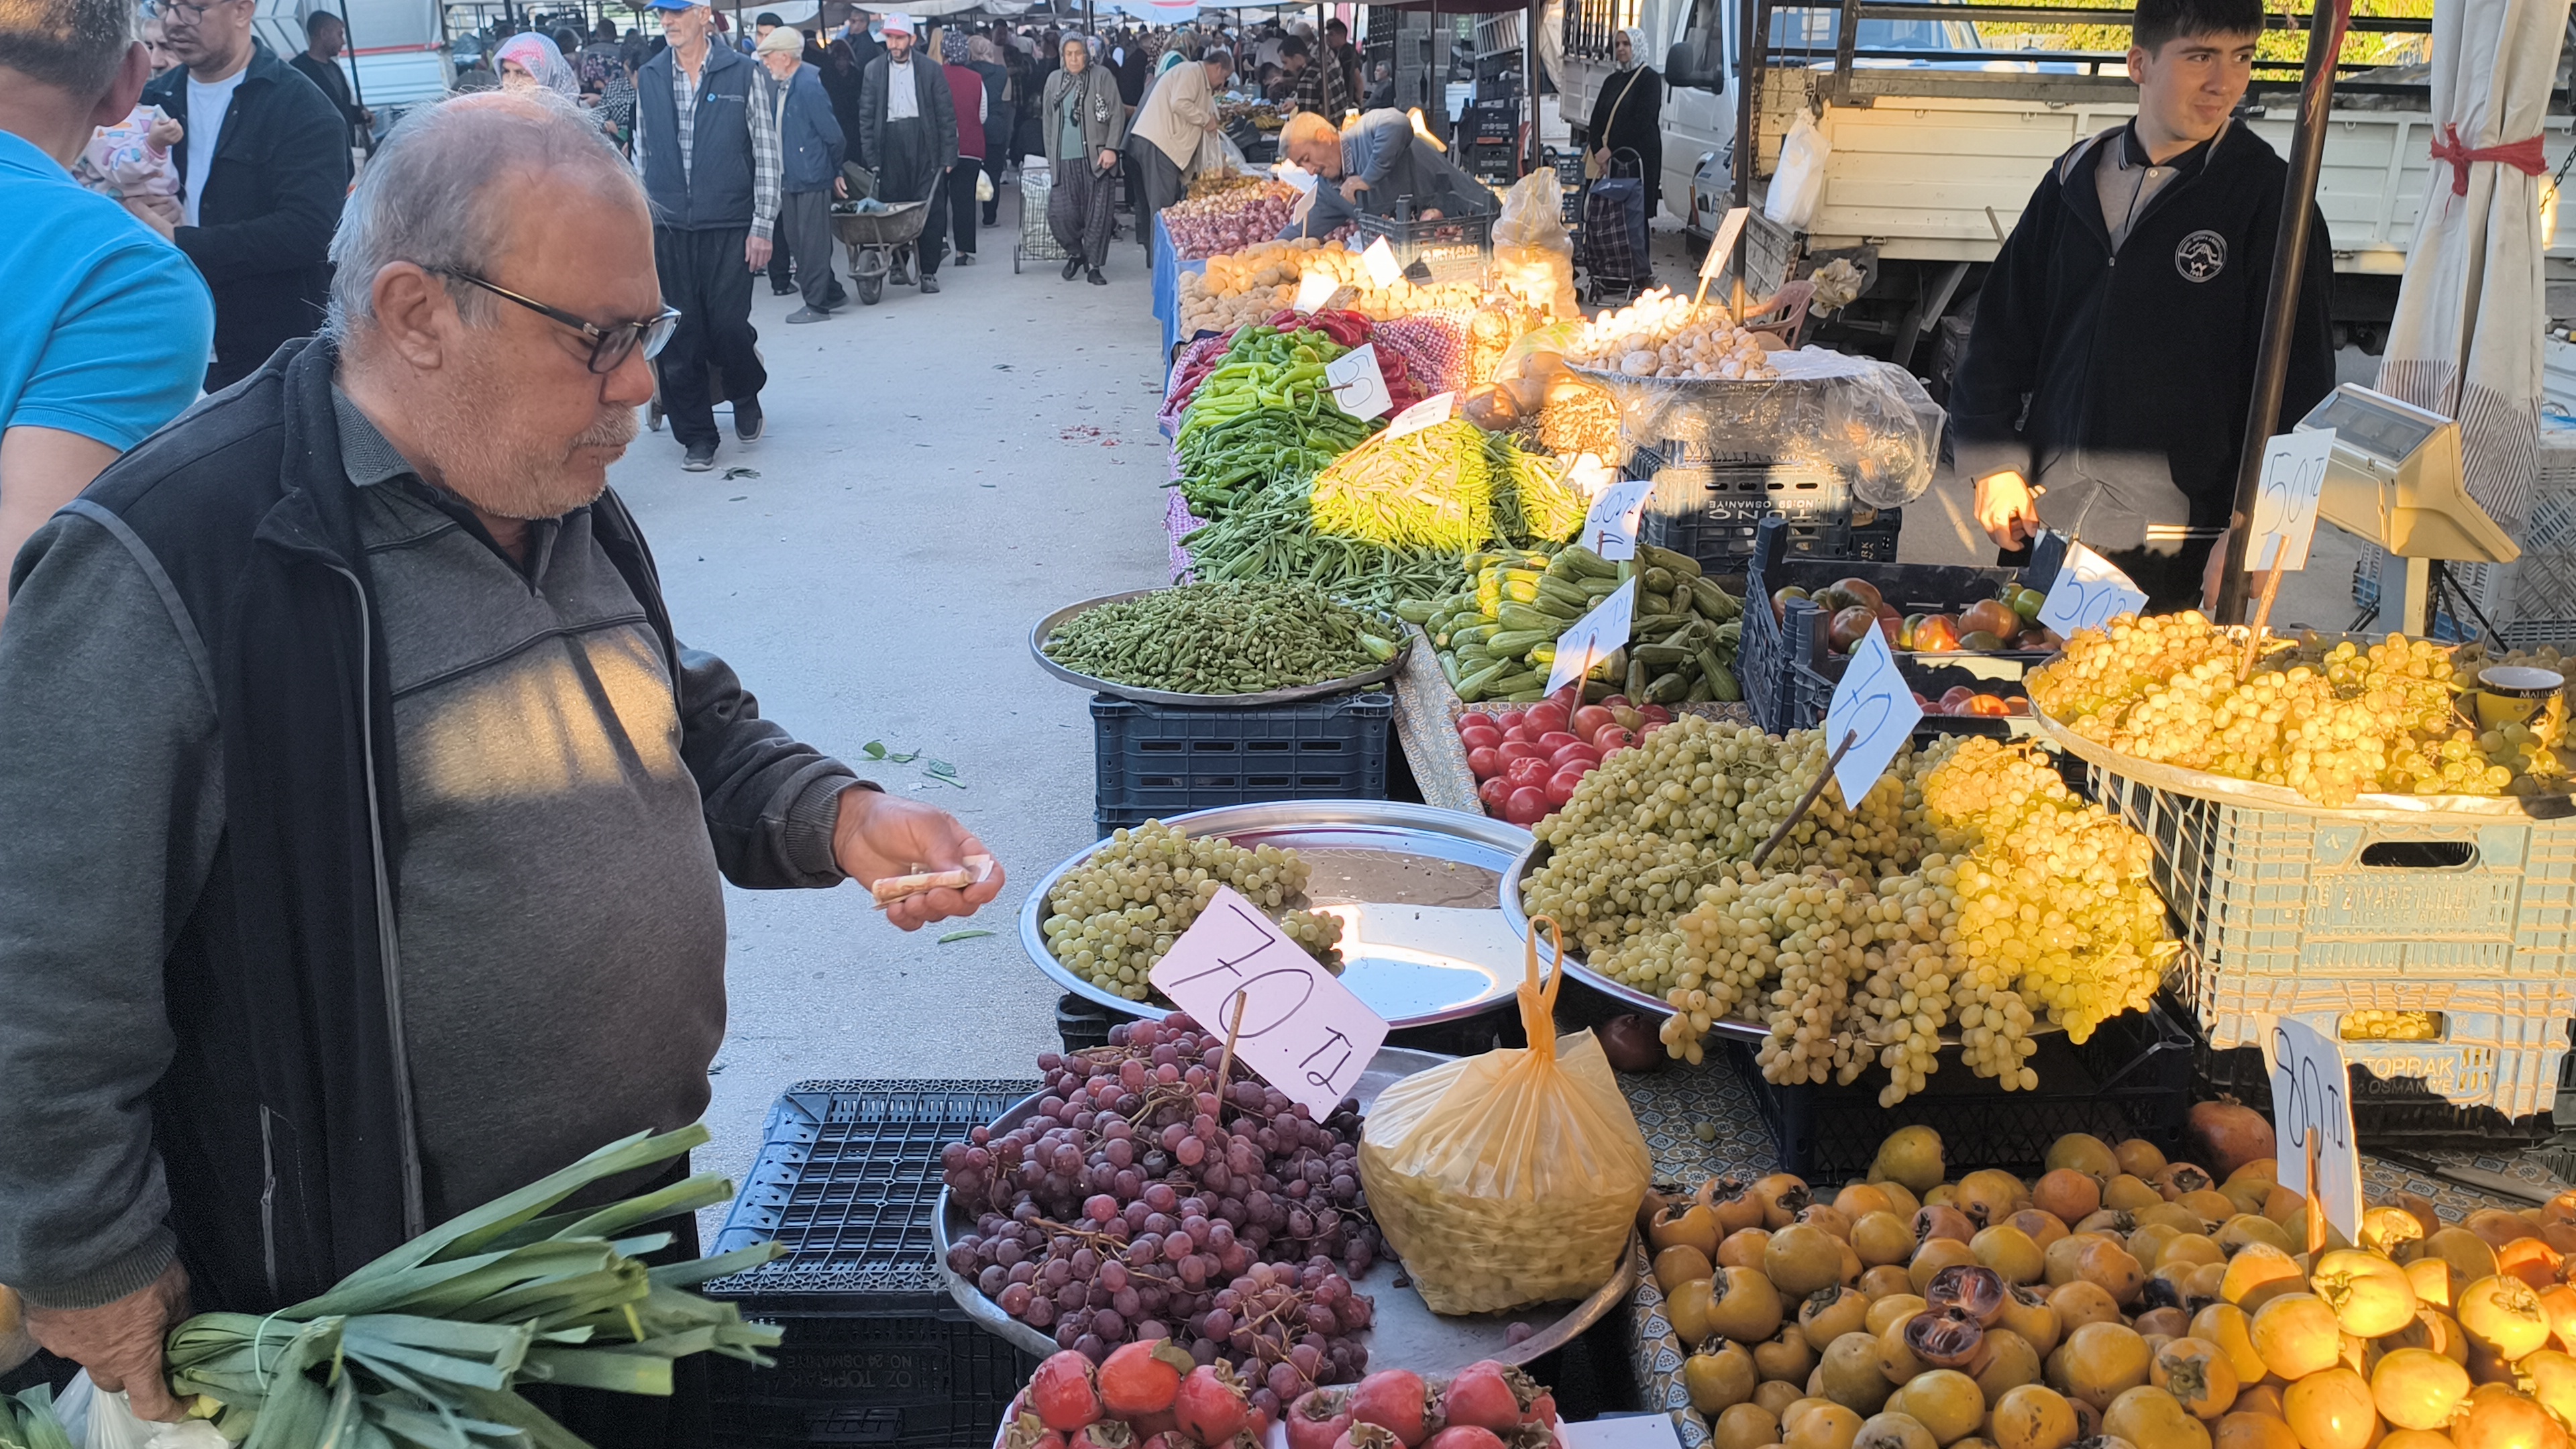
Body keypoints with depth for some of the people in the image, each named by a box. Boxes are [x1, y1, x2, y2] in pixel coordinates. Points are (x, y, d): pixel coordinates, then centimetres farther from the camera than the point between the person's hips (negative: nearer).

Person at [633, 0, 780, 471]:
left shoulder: (743, 73, 0)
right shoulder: (649, 79, 10)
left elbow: (767, 154, 0)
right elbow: (642, 157, 15)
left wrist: (762, 225, -5)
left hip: (729, 225, -3)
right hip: (668, 228, 3)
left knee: (729, 327, -6)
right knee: (679, 337, 1)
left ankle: (746, 398, 25)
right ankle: (696, 435, 12)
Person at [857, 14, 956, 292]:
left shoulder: (931, 69, 5)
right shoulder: (874, 69, 9)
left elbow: (946, 115, 5)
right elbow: (866, 115, 8)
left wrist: (948, 154, -2)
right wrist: (871, 156, 1)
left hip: (924, 145, -1)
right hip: (890, 146, 1)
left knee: (931, 209, -4)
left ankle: (929, 271, 2)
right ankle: (899, 262, 19)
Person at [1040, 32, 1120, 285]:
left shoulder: (1102, 76, 2)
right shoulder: (1054, 80, 14)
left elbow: (1117, 114, -1)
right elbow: (1048, 119, 20)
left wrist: (1111, 148, -10)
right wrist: (1051, 156, 14)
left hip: (1095, 158, -3)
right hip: (1064, 159, 3)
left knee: (1097, 212, -3)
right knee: (1060, 212, -7)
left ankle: (1093, 265, 9)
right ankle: (1075, 252, 19)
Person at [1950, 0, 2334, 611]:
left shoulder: (2269, 198, -2)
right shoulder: (2075, 179, 9)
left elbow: (2296, 383, -4)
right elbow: (2003, 328, 14)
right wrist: (1996, 463, 4)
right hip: (2044, 527, 4)